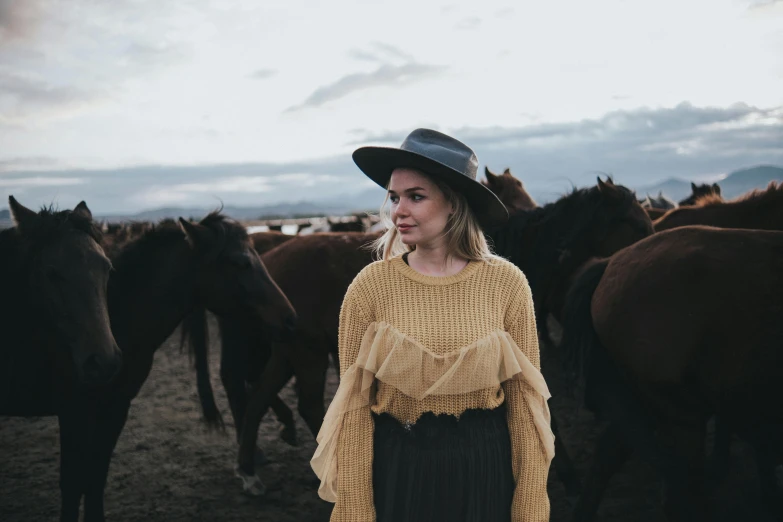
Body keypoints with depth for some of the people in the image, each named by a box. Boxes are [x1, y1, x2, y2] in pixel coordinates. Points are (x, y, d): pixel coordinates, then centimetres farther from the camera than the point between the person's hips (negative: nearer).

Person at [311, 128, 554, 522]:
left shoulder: (506, 283, -8)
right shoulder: (370, 286, -9)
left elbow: (525, 399, -4)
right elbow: (355, 405, -6)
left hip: (485, 470, 1)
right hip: (396, 470, 0)